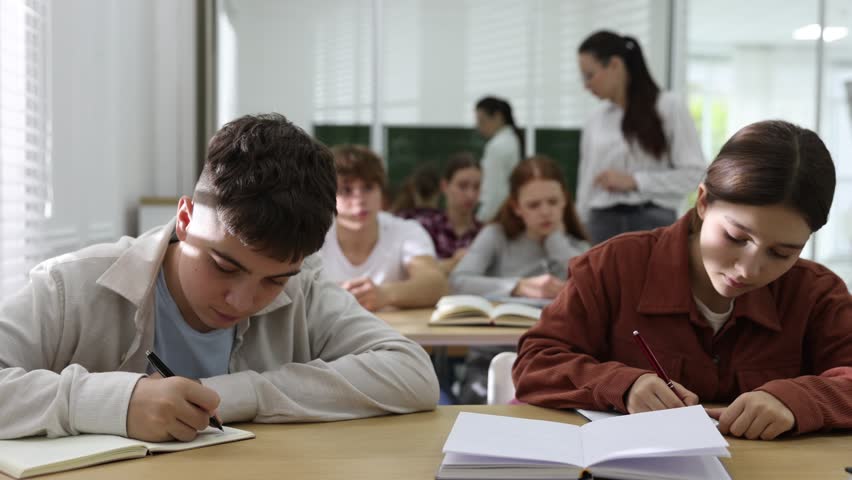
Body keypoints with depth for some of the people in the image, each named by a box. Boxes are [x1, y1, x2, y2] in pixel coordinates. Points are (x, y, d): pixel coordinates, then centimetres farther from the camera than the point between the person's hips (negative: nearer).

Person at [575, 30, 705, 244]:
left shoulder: (668, 107, -1)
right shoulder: (595, 122, 10)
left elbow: (694, 173, -6)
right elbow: (586, 183, 13)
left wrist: (634, 181, -12)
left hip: (653, 224, -4)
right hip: (603, 226, 4)